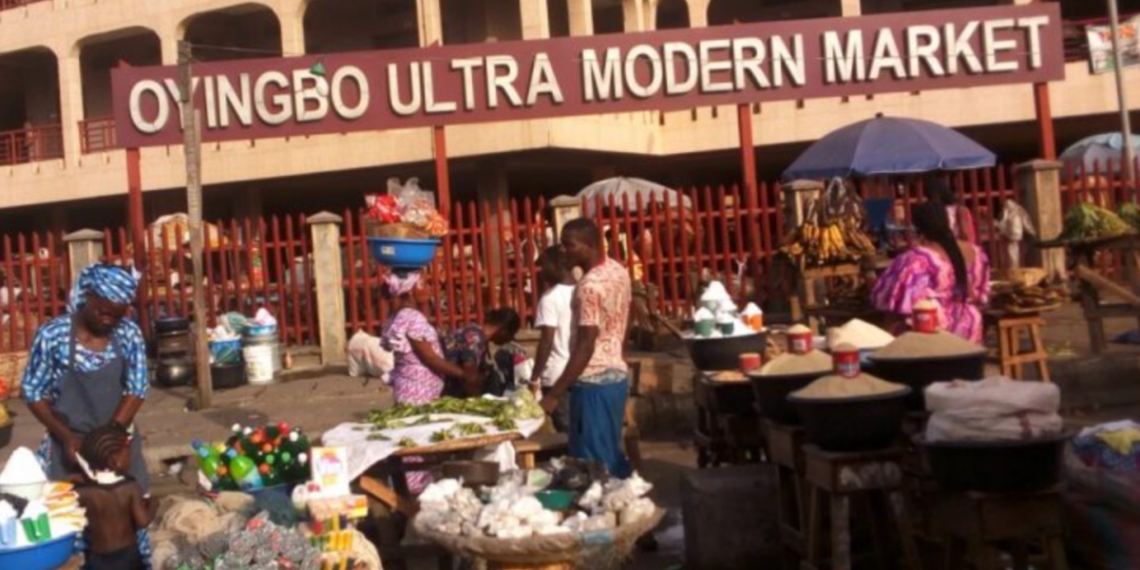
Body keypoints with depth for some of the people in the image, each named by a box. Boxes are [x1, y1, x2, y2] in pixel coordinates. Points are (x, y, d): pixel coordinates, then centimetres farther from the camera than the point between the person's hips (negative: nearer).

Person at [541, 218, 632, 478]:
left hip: (594, 381, -9)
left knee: (591, 460, 0)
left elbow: (586, 346, -23)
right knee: (610, 453, 17)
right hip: (617, 374, 9)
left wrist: (554, 394, -21)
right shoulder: (618, 270, 7)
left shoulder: (590, 285, -21)